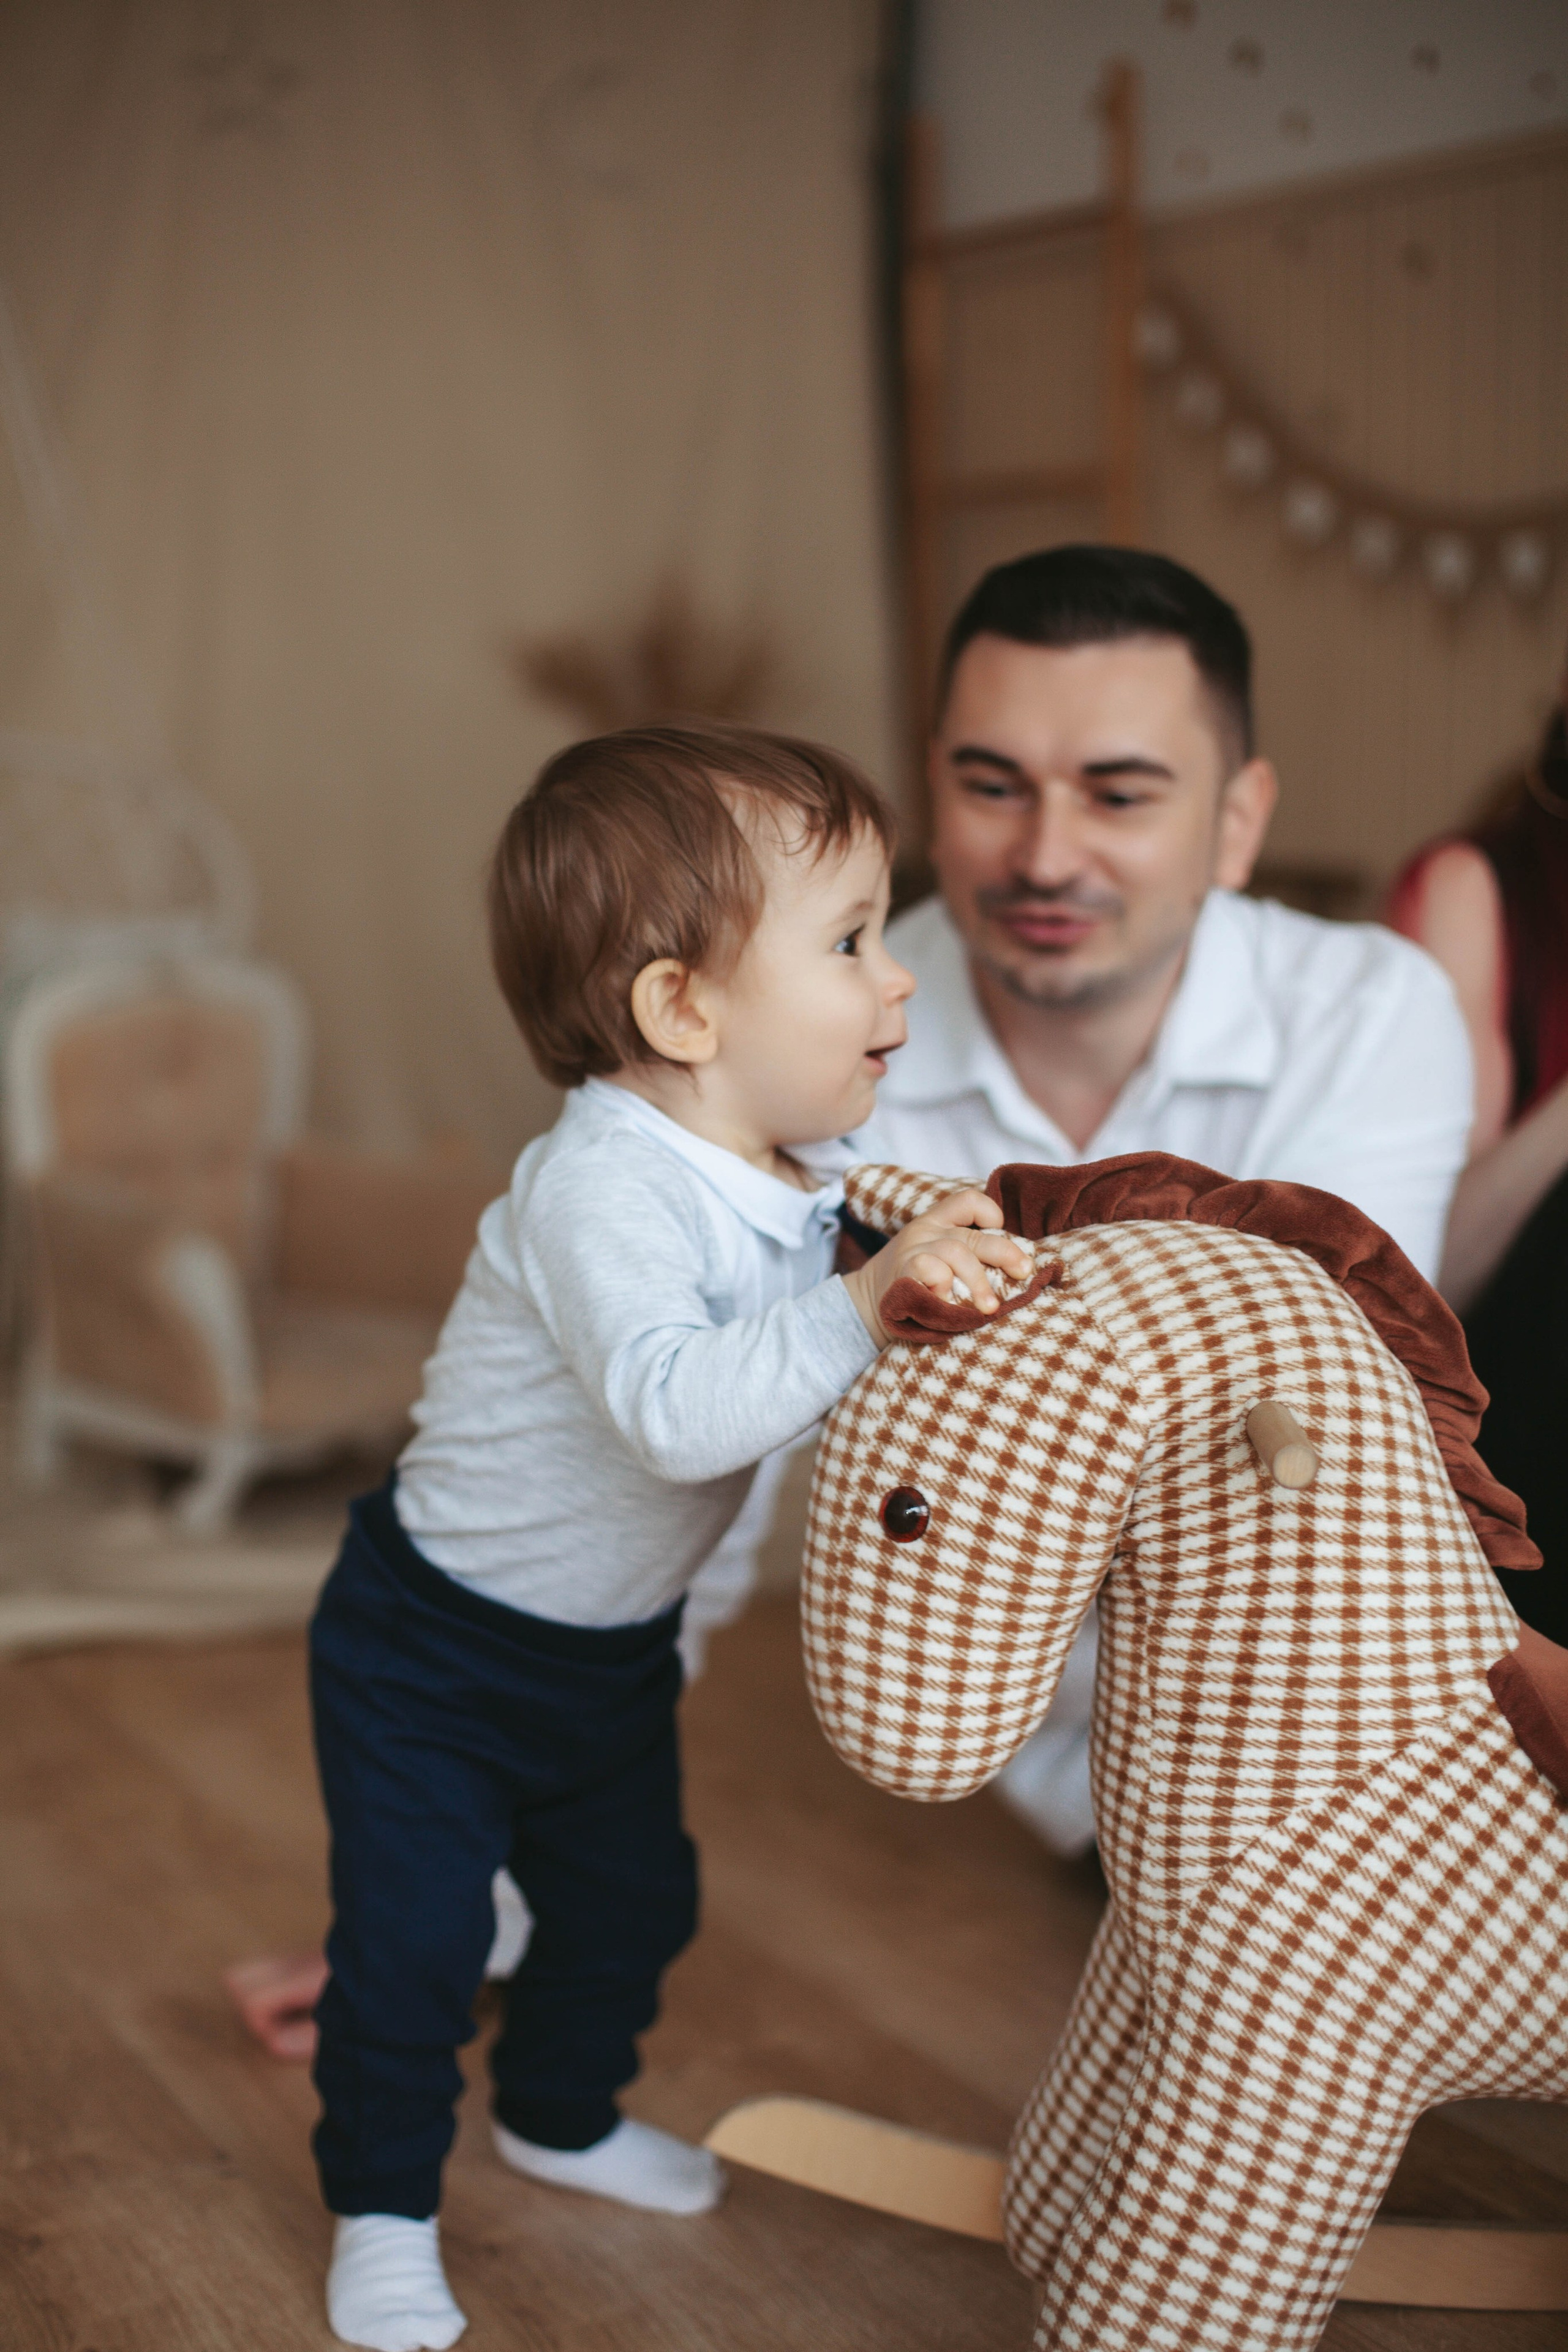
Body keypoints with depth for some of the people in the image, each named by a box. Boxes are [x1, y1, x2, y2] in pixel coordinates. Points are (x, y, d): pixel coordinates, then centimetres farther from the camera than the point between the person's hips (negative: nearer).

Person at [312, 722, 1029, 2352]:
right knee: (413, 1940, 1)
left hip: (614, 1647, 8)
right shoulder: (601, 1191, -35)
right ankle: (382, 2205, 25)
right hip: (432, 1649, -8)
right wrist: (864, 1304, -49)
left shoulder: (806, 1165, -9)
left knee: (632, 1900, 21)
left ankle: (559, 2115, 48)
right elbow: (677, 1409, -48)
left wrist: (974, 1270, -12)